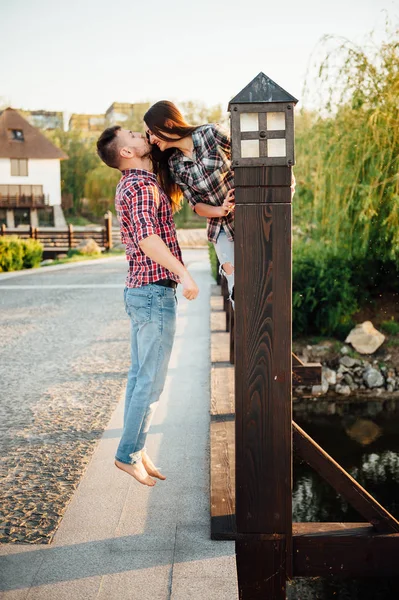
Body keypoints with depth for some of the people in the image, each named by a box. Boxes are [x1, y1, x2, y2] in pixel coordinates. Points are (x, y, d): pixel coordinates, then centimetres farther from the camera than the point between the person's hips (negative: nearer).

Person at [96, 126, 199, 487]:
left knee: (140, 376, 12)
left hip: (141, 291, 10)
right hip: (156, 294, -10)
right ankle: (128, 453, 9)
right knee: (152, 381, -1)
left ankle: (137, 451, 20)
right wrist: (184, 274, -35)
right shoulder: (141, 186, -16)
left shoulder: (132, 184, 15)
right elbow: (148, 238, -31)